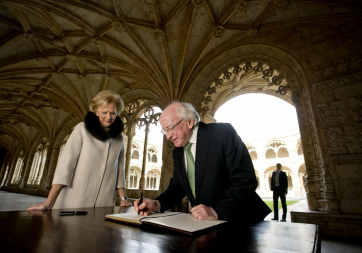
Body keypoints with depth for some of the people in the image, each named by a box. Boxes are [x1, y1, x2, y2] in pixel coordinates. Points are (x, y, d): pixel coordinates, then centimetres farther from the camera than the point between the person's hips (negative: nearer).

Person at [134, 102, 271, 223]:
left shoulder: (223, 132, -14)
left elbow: (247, 181, -18)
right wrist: (157, 204, -7)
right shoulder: (177, 152, 6)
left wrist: (216, 211, -26)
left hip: (239, 220, -4)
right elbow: (177, 186, 10)